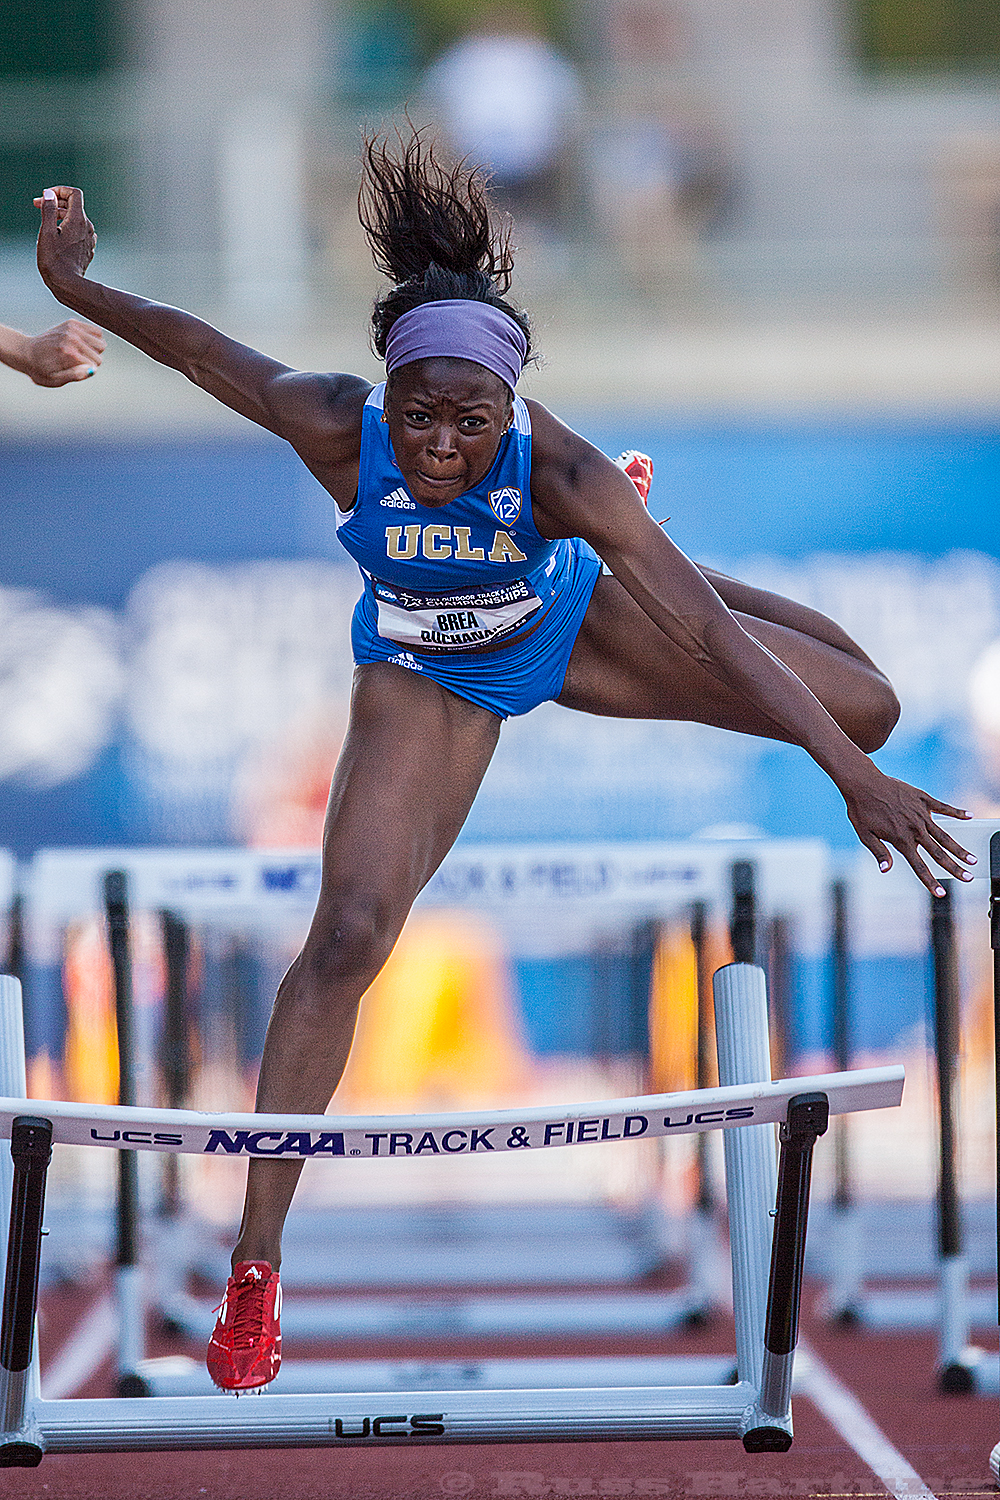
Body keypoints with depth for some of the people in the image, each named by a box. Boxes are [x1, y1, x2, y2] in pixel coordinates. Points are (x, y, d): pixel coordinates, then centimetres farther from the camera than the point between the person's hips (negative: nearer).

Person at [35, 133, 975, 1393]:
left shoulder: (556, 466, -40)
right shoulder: (339, 429, -38)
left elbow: (705, 630, -40)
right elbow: (200, 348, -18)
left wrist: (857, 778, -43)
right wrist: (75, 291, -10)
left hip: (561, 613, 1)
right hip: (427, 675, -1)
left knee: (862, 704, -1)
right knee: (347, 934, -18)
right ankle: (254, 1267, -7)